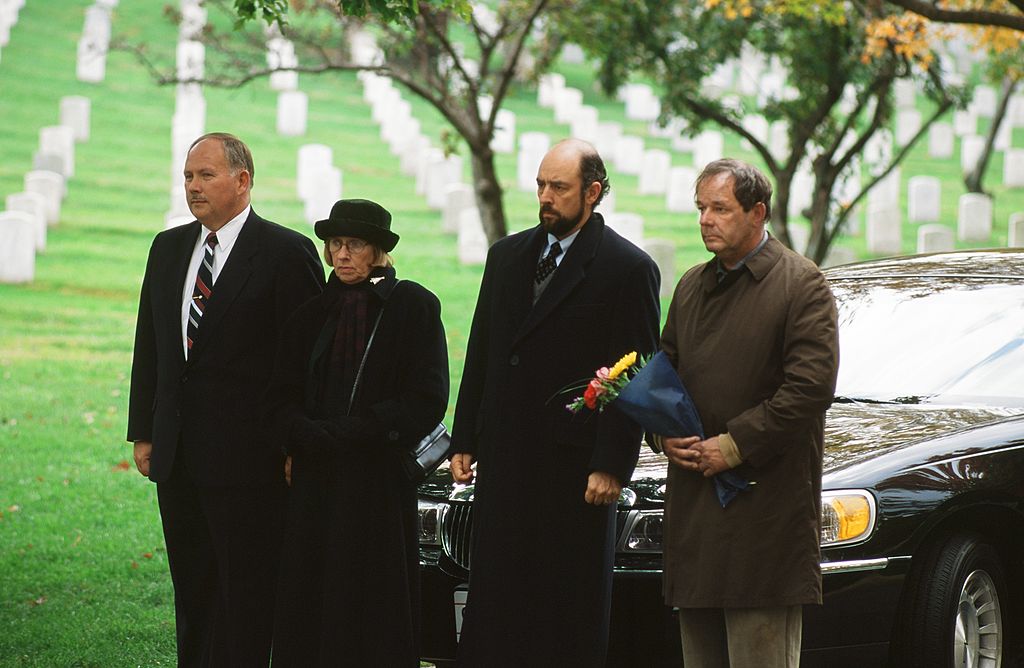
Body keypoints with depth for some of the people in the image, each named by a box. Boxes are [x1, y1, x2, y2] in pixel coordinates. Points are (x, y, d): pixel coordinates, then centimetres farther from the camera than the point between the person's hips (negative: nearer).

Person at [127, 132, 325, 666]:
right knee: (192, 592, 12)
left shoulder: (286, 253, -7)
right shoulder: (168, 248, 12)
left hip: (247, 455, -6)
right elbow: (149, 347, 16)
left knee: (246, 595, -2)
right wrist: (143, 432, 11)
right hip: (179, 456, 6)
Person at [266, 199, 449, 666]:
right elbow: (282, 396, 11)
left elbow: (428, 399, -8)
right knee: (311, 609, 2)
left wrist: (345, 434, -13)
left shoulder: (413, 306, -1)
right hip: (315, 480, 4)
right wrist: (307, 436, -11)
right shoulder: (313, 312, 12)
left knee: (375, 610, -3)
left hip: (381, 480, -4)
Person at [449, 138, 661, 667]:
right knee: (494, 599, 5)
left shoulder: (628, 269, -4)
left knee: (572, 606, 0)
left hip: (575, 465, -5)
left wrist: (611, 466, -13)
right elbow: (479, 356, 17)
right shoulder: (507, 256, 14)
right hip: (504, 457, 5)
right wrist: (463, 442, 11)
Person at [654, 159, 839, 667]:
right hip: (693, 506, 7)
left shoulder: (801, 284, -5)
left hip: (765, 504, -7)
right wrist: (665, 434, 2)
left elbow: (812, 385, -14)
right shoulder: (692, 286, 18)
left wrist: (735, 445, -15)